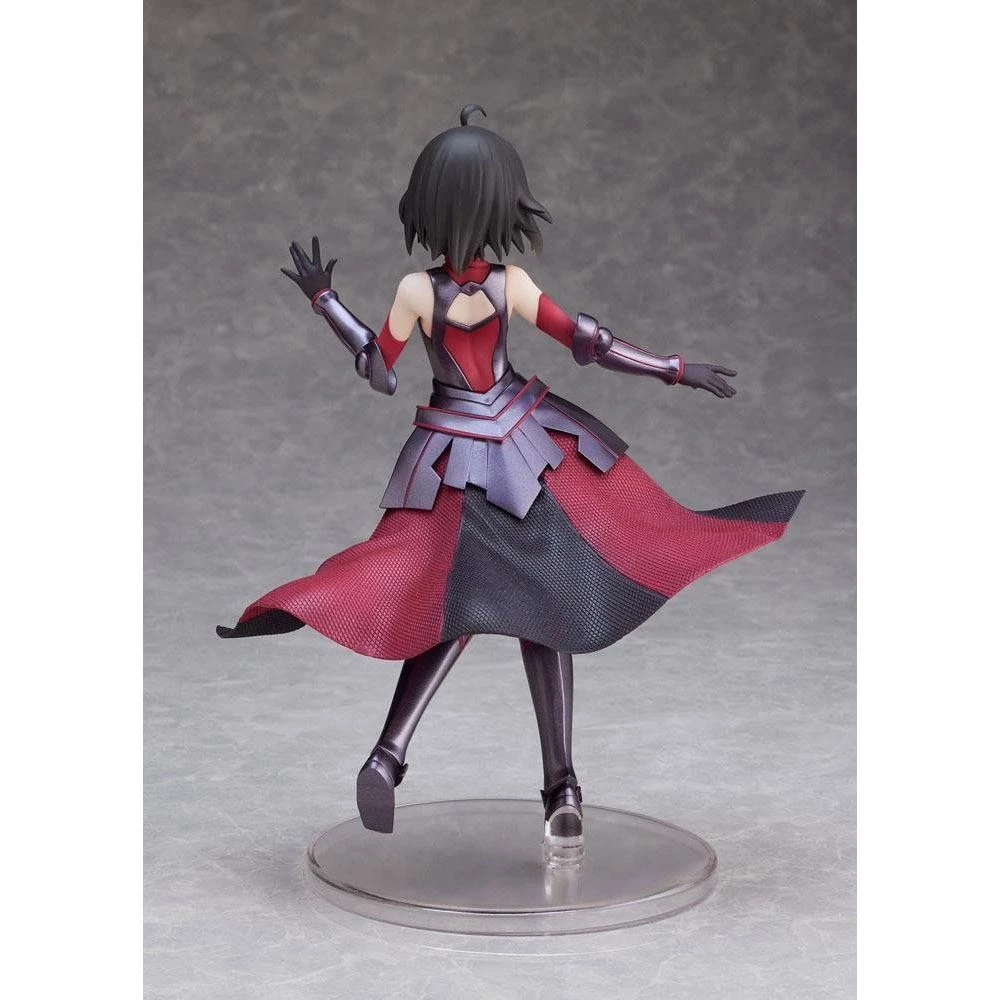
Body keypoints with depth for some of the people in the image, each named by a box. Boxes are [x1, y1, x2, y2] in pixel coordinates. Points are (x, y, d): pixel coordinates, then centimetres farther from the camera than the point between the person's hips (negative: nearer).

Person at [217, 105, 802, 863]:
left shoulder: (416, 290, -13)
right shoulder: (512, 283, -13)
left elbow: (379, 375, 0)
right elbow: (592, 346, -9)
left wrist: (325, 300, 7)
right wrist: (678, 370, 0)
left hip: (453, 456, 1)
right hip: (526, 443, 0)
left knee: (456, 605, 14)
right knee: (543, 604, 8)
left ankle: (389, 755, -4)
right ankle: (562, 788, 7)